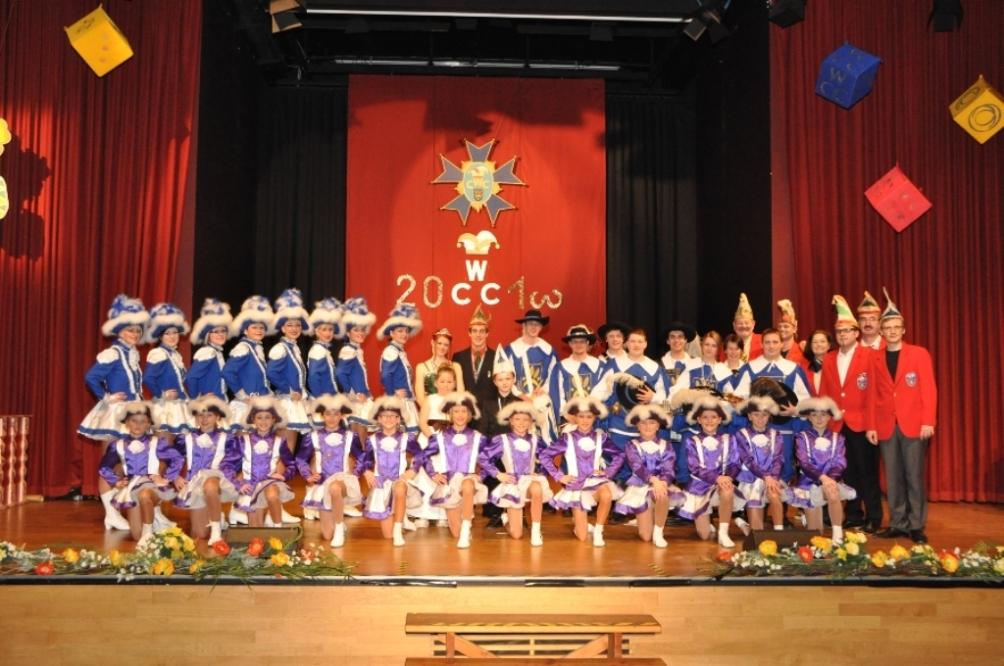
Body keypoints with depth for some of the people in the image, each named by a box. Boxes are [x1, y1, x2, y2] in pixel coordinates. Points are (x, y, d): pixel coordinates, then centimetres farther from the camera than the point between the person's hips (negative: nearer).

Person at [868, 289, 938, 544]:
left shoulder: (919, 354, 2)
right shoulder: (875, 359, 9)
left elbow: (929, 390, -3)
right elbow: (873, 396, 8)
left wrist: (928, 421, -11)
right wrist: (871, 426, 2)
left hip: (914, 424, -2)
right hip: (886, 426, 3)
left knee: (914, 476, 0)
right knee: (893, 478, 4)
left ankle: (916, 525, 7)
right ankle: (898, 524, 11)